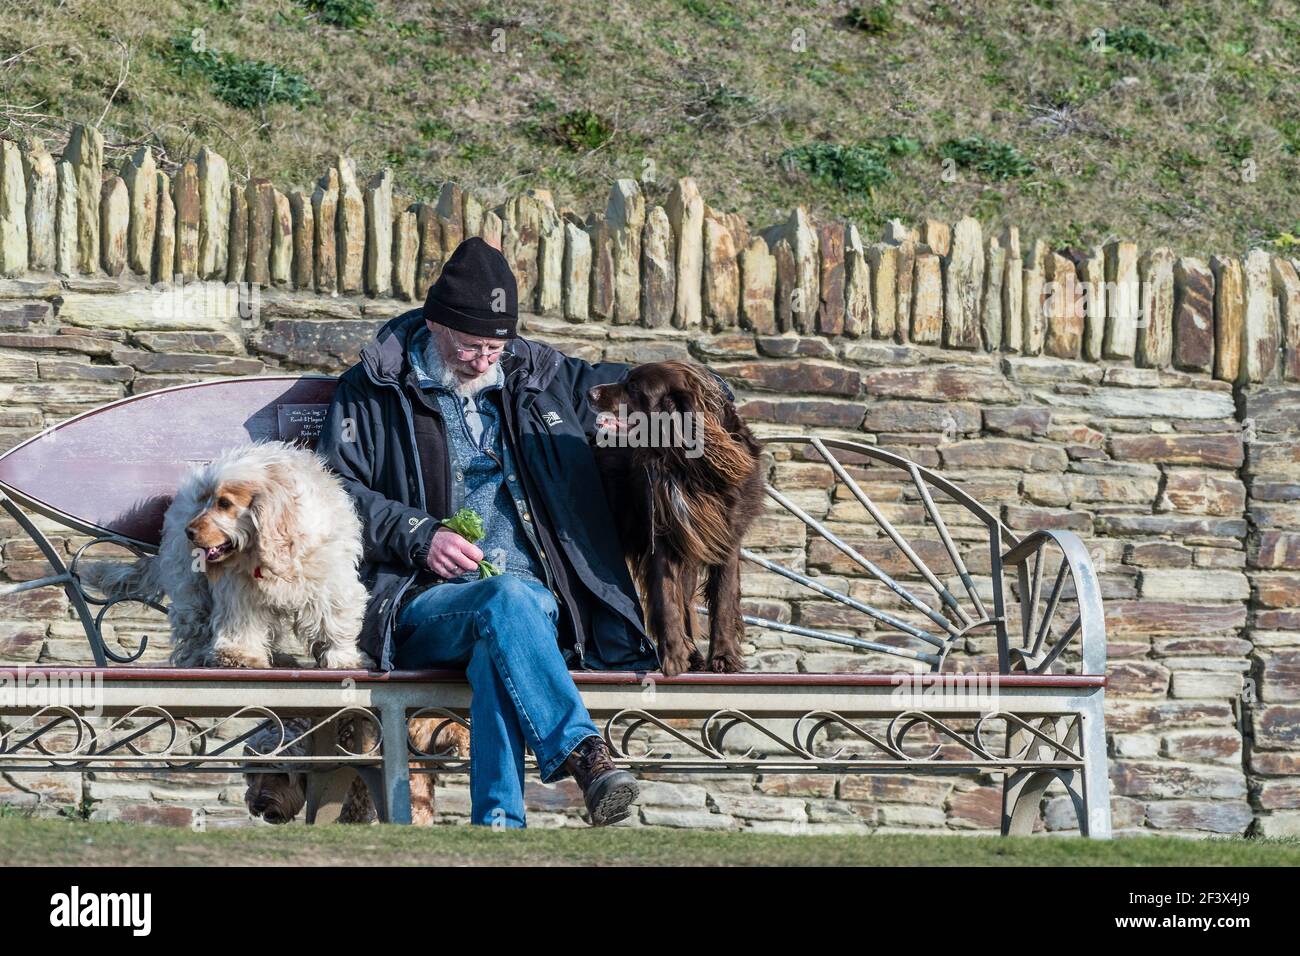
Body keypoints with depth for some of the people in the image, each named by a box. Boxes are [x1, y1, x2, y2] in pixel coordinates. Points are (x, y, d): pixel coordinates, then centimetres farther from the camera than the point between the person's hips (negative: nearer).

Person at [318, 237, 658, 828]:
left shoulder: (539, 375, 21)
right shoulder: (374, 390, 11)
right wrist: (419, 535, -9)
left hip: (536, 600, 2)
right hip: (426, 604, -2)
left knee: (498, 650, -37)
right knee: (507, 601, -38)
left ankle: (498, 822, -47)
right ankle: (582, 753, -48)